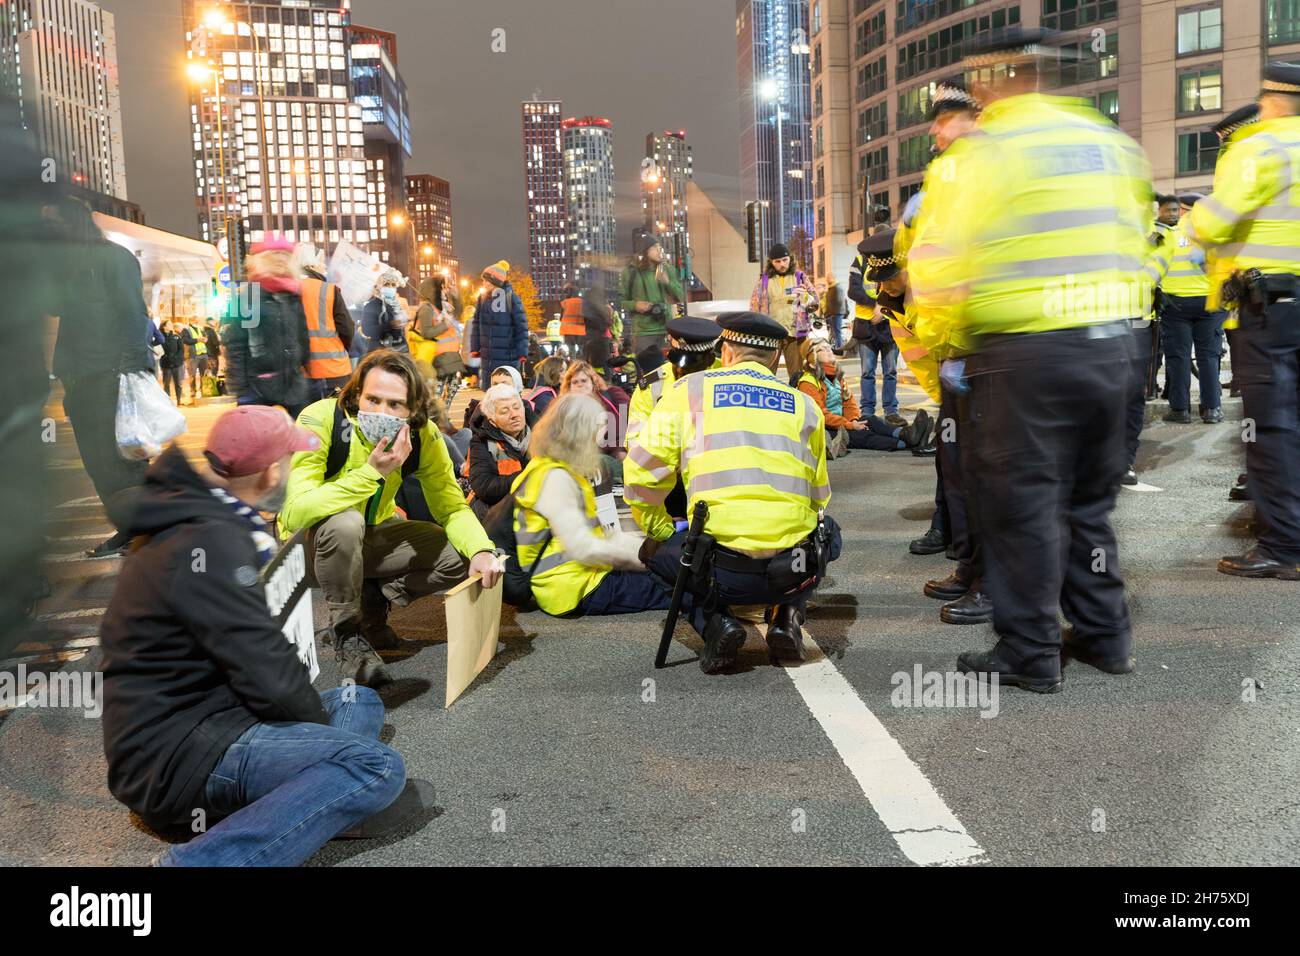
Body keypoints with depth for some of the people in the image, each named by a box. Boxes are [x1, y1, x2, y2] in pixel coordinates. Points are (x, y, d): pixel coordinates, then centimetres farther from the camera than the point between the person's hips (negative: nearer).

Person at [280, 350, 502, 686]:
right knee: (345, 522, -38)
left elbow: (452, 507, -11)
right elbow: (295, 512, -38)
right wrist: (372, 472, -43)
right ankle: (346, 633, -13)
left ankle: (373, 598, 8)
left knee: (461, 555, -11)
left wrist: (481, 550, -31)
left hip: (372, 536, 5)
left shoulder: (423, 435, -15)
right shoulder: (320, 421, -29)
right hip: (311, 542, -4)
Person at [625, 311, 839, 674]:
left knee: (655, 551, 28)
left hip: (723, 572, -2)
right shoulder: (804, 404, 16)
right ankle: (786, 614, 14)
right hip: (797, 573, 3)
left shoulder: (687, 390, 10)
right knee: (824, 532, 36)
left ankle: (714, 621, 5)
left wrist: (658, 532, 22)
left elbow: (642, 473, 5)